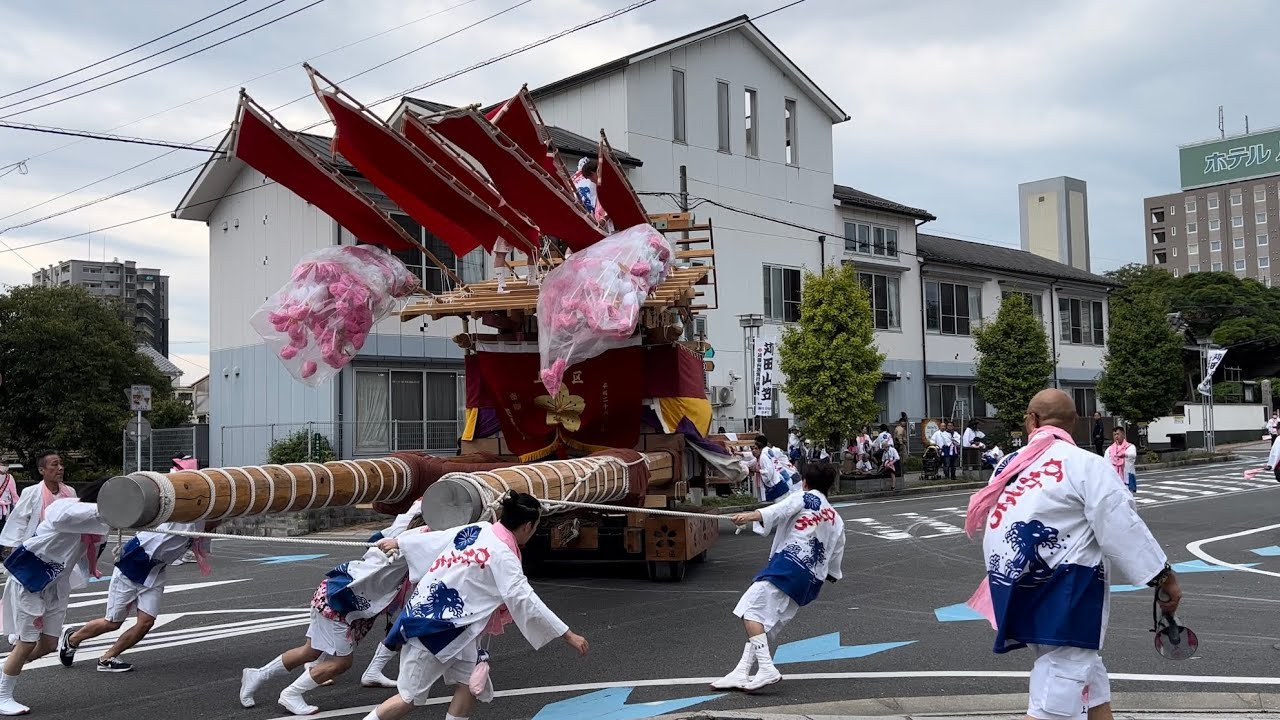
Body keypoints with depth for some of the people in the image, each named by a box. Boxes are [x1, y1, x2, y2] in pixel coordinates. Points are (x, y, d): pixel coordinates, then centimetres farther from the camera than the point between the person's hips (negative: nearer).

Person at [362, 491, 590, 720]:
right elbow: (525, 600, -27)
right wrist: (568, 635, -26)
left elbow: (436, 538, 12)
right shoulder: (502, 555, -22)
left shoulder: (479, 529, 1)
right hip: (432, 626, -9)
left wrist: (398, 542, 28)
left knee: (470, 684, 6)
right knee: (411, 697, 1)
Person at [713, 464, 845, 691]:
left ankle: (766, 668, -30)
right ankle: (742, 673, -4)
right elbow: (834, 568, 32)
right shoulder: (836, 520, 29)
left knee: (751, 610, -16)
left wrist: (752, 515, -28)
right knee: (768, 625, 8)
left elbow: (781, 509, -13)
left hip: (788, 562, -7)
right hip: (811, 581, 8)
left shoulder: (805, 498, 11)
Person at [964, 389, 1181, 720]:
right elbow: (1121, 527, -10)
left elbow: (994, 526, 15)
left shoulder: (1009, 465, 8)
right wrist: (1165, 576, -1)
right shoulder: (1086, 464, -9)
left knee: (1085, 669, 23)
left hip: (1018, 591, 7)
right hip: (1061, 594, -7)